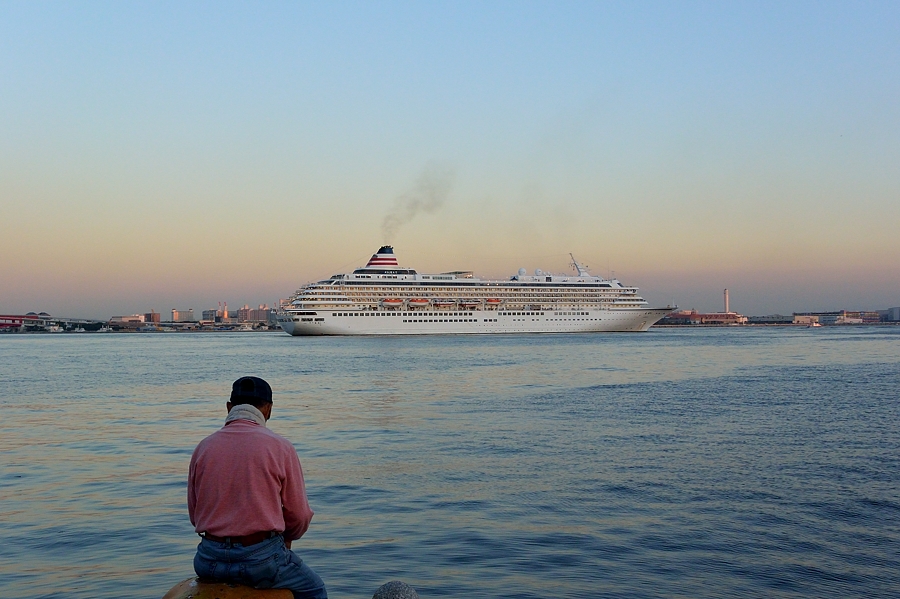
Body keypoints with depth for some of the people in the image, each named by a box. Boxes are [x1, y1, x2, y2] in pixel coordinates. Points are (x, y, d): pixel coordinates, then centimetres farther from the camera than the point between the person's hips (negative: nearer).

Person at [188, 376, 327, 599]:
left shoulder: (204, 447, 2)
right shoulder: (280, 447, -7)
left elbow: (194, 513, 8)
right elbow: (299, 515, -4)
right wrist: (284, 537, 18)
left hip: (209, 561, 4)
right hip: (262, 557, -4)